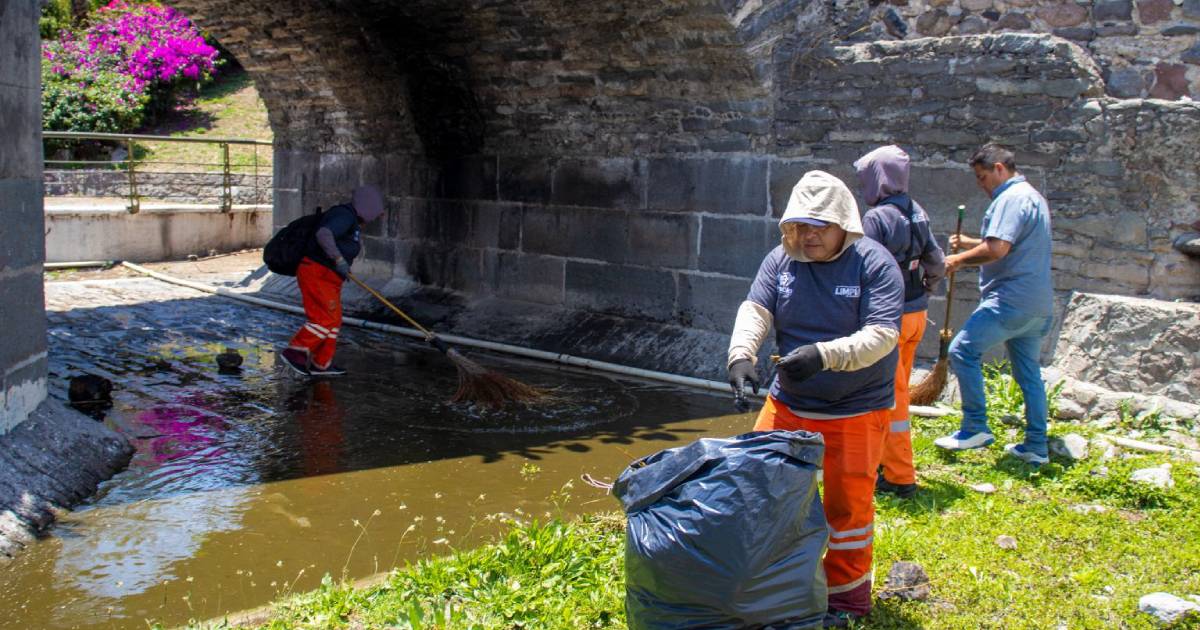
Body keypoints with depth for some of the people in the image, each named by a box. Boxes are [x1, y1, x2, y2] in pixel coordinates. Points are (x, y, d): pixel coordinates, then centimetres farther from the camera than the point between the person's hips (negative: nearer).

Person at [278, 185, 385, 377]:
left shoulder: (351, 220, 17)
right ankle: (295, 351, -9)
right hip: (317, 273, -11)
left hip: (327, 277, 11)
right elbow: (323, 234, -31)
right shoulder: (345, 216, -15)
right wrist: (339, 259, -29)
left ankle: (321, 364, 16)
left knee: (333, 320, 10)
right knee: (326, 318, -14)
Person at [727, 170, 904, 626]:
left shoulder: (873, 262, -13)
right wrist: (741, 354, -33)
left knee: (847, 503, 5)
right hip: (787, 403, 4)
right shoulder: (780, 260, 0)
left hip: (855, 410, -4)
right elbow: (754, 310, -11)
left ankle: (847, 592, 27)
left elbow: (881, 334, -22)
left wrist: (822, 355, -37)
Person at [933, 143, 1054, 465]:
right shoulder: (1033, 196, 21)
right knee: (1028, 370, 13)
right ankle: (1036, 447, 16)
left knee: (963, 351, -9)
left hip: (1011, 301, -11)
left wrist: (960, 260, -9)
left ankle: (975, 428, -7)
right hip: (1038, 304, 11)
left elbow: (996, 249, -23)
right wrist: (968, 243, 22)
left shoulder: (1011, 198, -12)